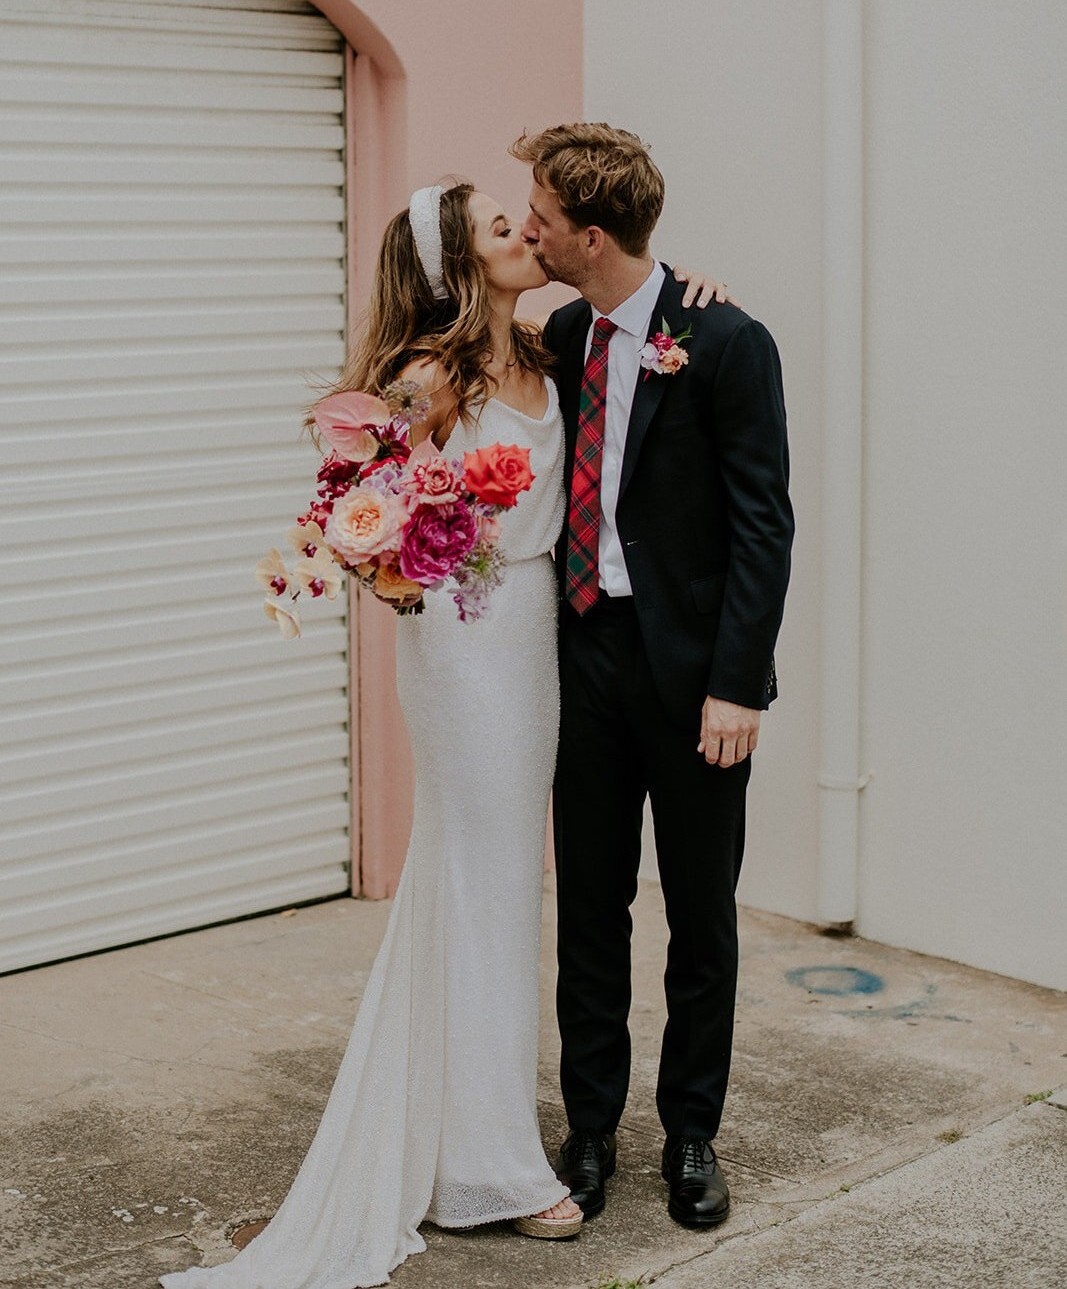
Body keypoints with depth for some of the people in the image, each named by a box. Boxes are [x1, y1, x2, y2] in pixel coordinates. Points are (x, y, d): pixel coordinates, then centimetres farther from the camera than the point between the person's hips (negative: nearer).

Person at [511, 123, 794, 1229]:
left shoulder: (725, 343, -12)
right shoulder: (563, 337, 7)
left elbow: (763, 523, -14)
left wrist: (736, 684, -18)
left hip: (691, 668, -5)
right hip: (586, 651, 5)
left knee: (702, 915, 9)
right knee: (588, 906, 11)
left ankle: (691, 1136, 24)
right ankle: (590, 1128, 25)